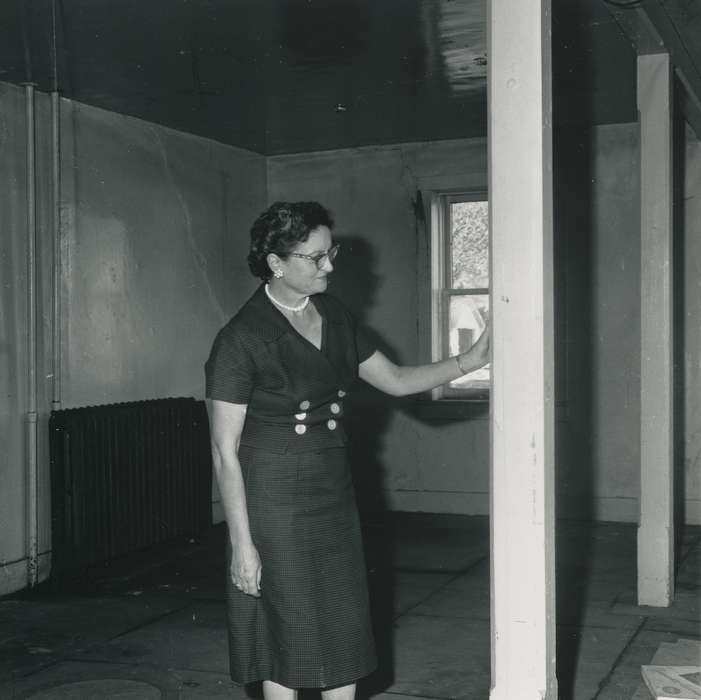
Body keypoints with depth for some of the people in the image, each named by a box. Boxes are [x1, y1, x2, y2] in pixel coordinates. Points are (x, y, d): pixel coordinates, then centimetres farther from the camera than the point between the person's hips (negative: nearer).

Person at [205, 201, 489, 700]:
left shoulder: (332, 317, 6)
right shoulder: (242, 338, -15)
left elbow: (395, 380, 12)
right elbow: (225, 452, -15)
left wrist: (468, 361, 0)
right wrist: (242, 543, -16)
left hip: (334, 497, 6)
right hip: (275, 504, -6)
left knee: (345, 636, 11)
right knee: (287, 640, 4)